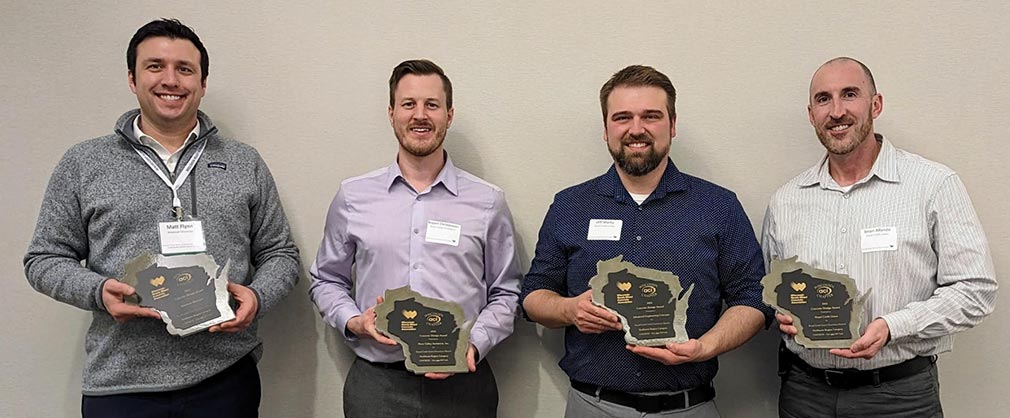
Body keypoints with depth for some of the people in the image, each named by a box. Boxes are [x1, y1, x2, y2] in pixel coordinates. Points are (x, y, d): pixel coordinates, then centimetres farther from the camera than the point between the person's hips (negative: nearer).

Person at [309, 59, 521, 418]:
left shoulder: (488, 202, 1)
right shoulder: (352, 197, 3)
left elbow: (505, 293, 6)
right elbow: (326, 281, 13)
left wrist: (474, 345, -9)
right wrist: (353, 322, -5)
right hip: (375, 383, 1)